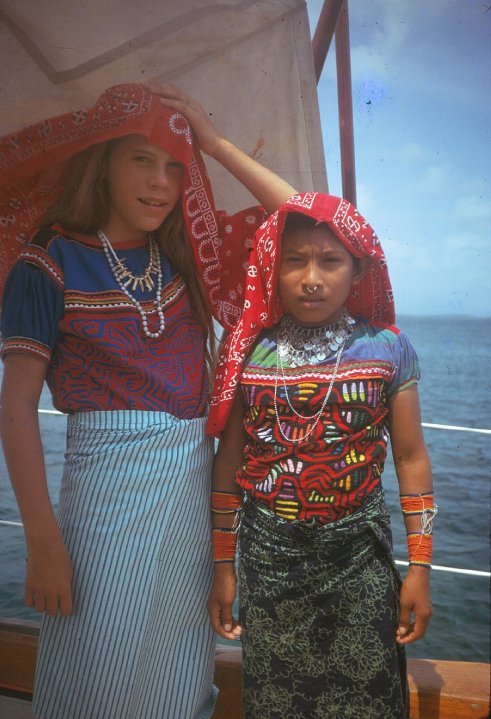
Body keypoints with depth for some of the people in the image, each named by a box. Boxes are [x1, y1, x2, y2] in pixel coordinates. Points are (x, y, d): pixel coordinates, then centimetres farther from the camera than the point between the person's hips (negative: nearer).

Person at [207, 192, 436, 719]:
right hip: (268, 556, 1)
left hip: (359, 555, 0)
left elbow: (411, 459, 1)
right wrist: (222, 566, 5)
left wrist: (419, 567, -1)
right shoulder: (250, 350, -3)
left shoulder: (387, 347, -4)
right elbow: (229, 463, 3)